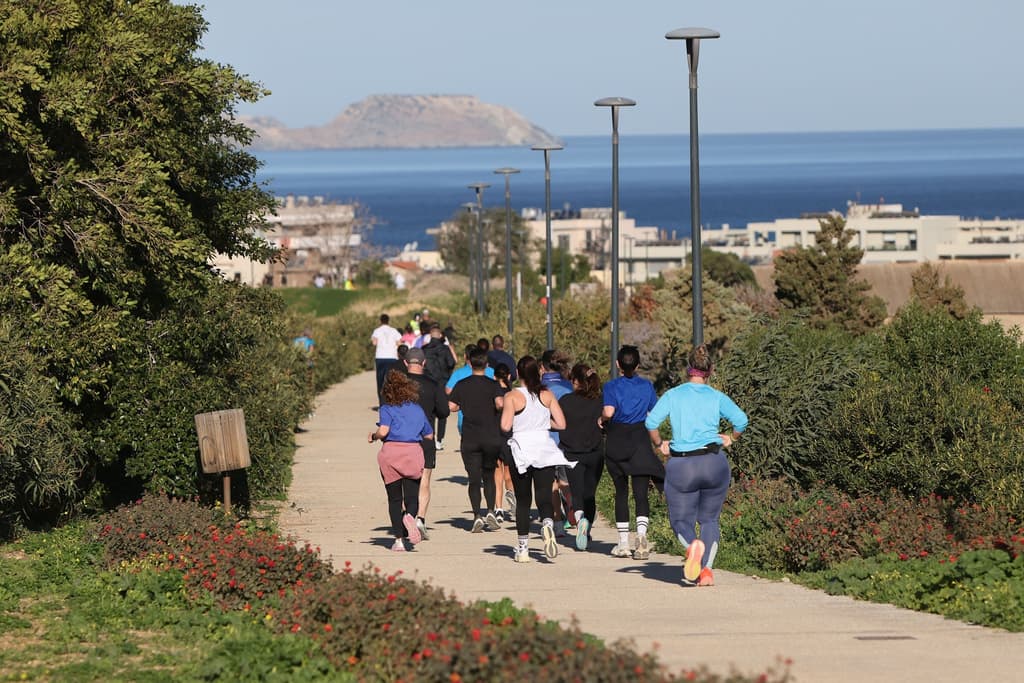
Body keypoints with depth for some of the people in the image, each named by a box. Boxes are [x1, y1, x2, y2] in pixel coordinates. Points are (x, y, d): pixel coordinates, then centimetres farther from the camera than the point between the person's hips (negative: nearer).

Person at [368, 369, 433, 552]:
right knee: (412, 496, 4)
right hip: (413, 452, 2)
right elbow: (429, 435, 18)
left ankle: (398, 539, 2)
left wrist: (373, 436, 4)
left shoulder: (387, 409, -2)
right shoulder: (417, 409, 10)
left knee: (394, 499, 7)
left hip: (391, 452, -2)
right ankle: (410, 516, -31)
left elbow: (383, 431, -17)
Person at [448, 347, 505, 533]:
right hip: (491, 437, 0)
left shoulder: (462, 385, 2)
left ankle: (477, 515, -11)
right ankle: (490, 511, -1)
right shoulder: (492, 385, -3)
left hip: (470, 439, 0)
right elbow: (500, 403, -18)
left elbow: (451, 406, -1)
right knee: (489, 476, 15)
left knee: (474, 479, 2)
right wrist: (495, 409, 4)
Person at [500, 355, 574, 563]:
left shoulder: (512, 396, -5)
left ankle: (523, 547, 10)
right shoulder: (547, 395, 3)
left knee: (523, 500, 10)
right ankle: (547, 524, -32)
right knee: (544, 497, 0)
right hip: (544, 449, 1)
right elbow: (561, 424, 1)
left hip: (521, 450, -1)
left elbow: (505, 426, -14)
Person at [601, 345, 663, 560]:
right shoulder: (647, 386, 4)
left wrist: (602, 420, 4)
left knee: (621, 492, 10)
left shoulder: (612, 386, -3)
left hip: (616, 440, 0)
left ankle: (623, 543, 13)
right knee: (641, 492, -3)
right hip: (640, 441, 1)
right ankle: (641, 532, -28)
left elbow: (608, 412, -17)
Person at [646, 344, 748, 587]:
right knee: (710, 519, 15)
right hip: (714, 463, 1)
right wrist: (731, 438, 13)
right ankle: (706, 570, -4)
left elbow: (651, 422, -7)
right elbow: (741, 419, -6)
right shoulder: (717, 397, 4)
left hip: (681, 466, -1)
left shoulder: (673, 395, 3)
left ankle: (693, 545, -24)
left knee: (681, 520, 11)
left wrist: (659, 444, 10)